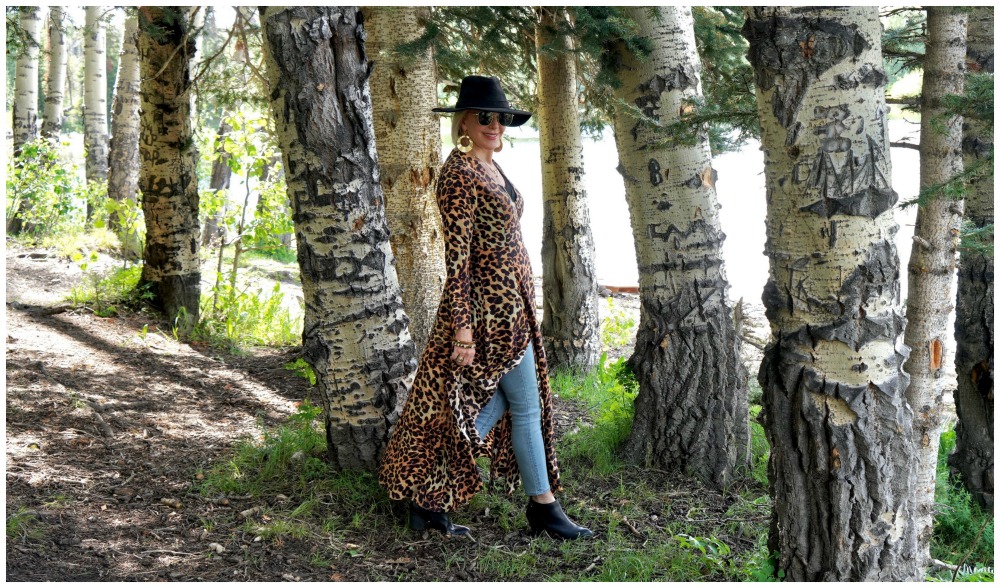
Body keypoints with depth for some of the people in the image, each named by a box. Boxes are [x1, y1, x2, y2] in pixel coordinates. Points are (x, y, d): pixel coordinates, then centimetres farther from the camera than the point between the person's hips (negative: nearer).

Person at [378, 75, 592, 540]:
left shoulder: (491, 169, 13)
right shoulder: (459, 174, -16)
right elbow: (457, 256, -20)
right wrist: (462, 325, -22)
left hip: (509, 301, 10)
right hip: (491, 305, -10)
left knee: (491, 404, 13)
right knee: (525, 405, 1)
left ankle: (428, 499, 17)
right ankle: (544, 508, 14)